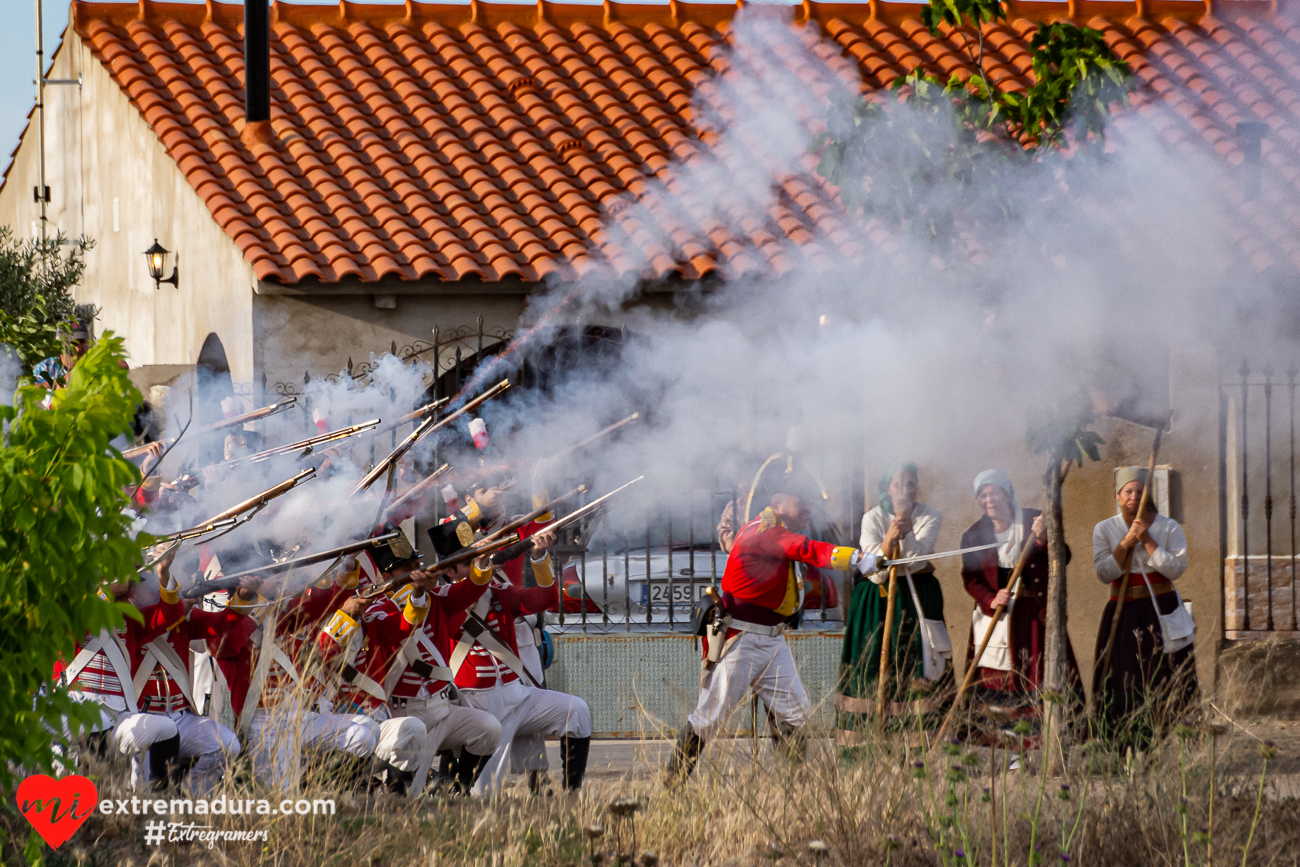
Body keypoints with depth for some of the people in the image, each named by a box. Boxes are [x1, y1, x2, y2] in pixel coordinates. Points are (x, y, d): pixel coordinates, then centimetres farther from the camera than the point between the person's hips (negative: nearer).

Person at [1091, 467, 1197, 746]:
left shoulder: (1169, 528, 3)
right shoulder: (1105, 530, 7)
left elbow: (1176, 568, -9)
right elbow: (1104, 573, -4)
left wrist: (1147, 540, -13)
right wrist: (1126, 542, -14)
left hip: (1161, 612, -1)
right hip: (1123, 615, 1)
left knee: (1165, 685, -5)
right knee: (1124, 689, -4)